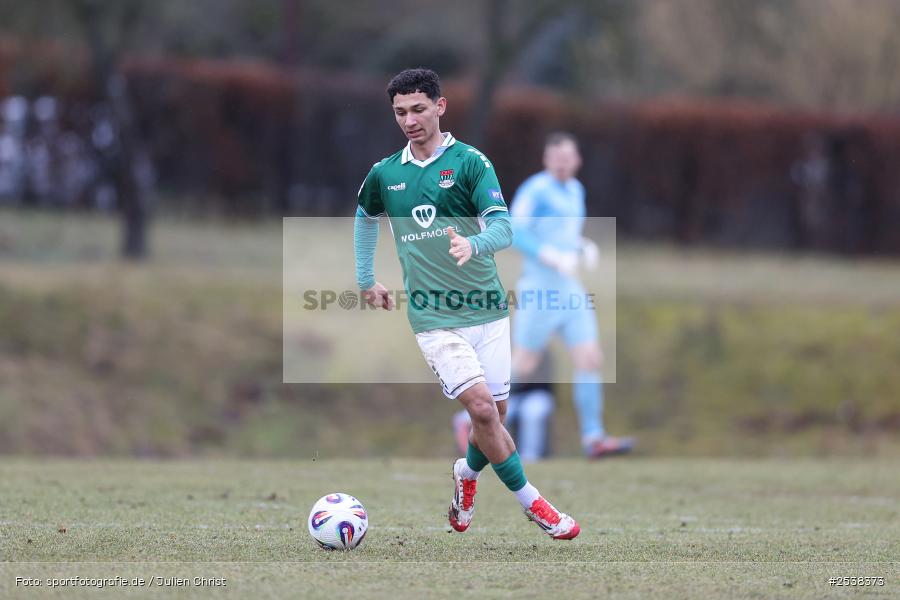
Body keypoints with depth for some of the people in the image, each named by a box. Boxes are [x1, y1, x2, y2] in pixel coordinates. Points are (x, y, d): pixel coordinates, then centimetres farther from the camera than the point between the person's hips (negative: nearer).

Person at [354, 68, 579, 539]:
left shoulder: (469, 162, -4)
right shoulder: (385, 174, 6)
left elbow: (503, 228, -13)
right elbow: (365, 217, 28)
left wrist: (472, 244, -34)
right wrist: (366, 279, 26)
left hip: (486, 308, 0)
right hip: (434, 318, 0)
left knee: (495, 412, 4)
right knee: (481, 406, -16)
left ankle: (468, 474, 36)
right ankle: (531, 504, -6)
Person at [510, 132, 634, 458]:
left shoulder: (575, 190, 15)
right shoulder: (535, 189, -11)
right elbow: (515, 233, -19)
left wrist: (586, 248, 7)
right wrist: (555, 259, -25)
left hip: (569, 291, 8)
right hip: (539, 288, -8)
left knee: (590, 359, -2)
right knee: (523, 366, -4)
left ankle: (594, 438, -3)